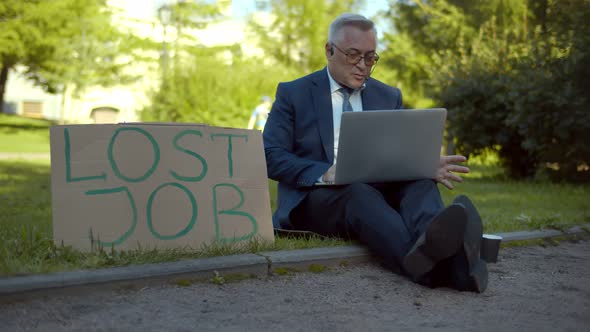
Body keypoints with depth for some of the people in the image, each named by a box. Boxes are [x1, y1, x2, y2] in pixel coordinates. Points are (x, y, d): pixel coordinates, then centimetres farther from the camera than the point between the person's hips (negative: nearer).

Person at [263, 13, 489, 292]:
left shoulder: (389, 97, 19)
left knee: (419, 182, -27)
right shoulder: (293, 94, 7)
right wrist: (323, 173, -22)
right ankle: (425, 265, -64)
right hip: (315, 197, -4)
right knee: (359, 193, -37)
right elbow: (270, 156, -3)